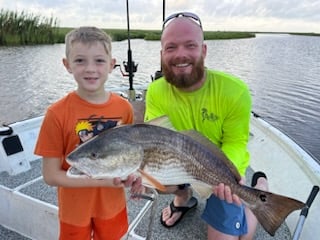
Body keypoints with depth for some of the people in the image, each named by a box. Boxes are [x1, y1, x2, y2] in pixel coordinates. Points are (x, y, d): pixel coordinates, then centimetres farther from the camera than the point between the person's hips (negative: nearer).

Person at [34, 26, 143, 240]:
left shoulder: (124, 107, -12)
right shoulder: (57, 114, -21)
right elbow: (51, 175, -15)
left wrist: (132, 176, -16)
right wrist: (103, 180, -23)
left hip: (113, 204, 3)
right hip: (75, 209, -2)